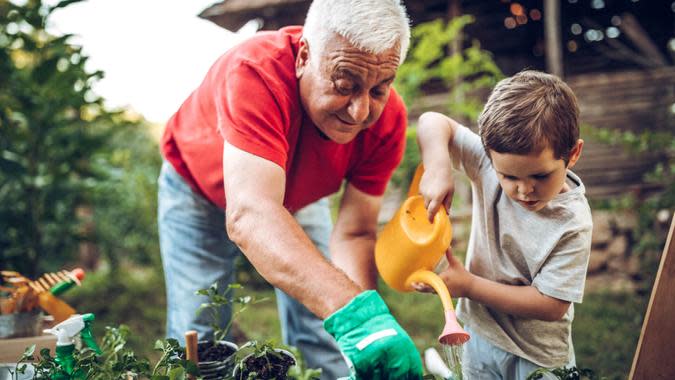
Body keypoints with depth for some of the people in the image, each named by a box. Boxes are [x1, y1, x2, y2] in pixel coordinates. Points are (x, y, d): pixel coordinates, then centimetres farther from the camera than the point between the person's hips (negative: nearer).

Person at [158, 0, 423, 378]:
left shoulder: (387, 118, -28)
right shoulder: (257, 71, -42)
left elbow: (354, 234, -23)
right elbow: (249, 215, -53)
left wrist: (367, 324, -41)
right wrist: (355, 311, -64)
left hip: (298, 196, 3)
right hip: (200, 188, -2)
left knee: (327, 338, -2)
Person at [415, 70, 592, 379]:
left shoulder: (572, 223, -26)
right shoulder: (492, 162, -18)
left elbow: (551, 305, -23)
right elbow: (433, 122, -12)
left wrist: (469, 286, -23)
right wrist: (438, 168, -31)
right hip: (479, 330, 4)